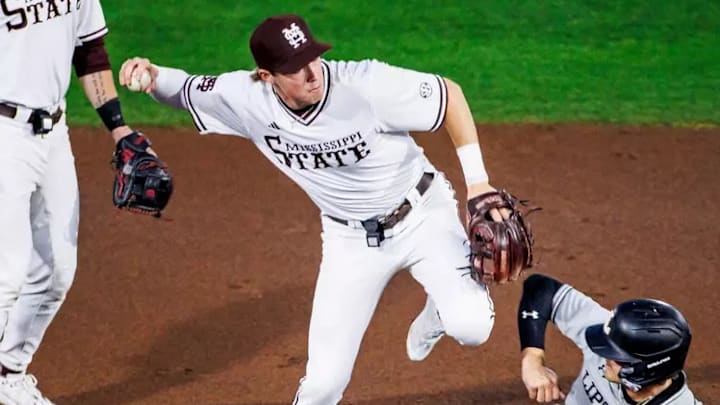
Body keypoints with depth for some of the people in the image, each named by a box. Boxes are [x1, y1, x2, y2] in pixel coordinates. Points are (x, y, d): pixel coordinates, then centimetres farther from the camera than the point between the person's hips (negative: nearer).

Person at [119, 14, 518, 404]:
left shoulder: (365, 84, -30)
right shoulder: (248, 98, -19)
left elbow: (449, 93, -16)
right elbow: (184, 89, -3)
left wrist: (477, 181, -16)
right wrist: (153, 76, -27)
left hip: (422, 215, -2)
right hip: (350, 238, 3)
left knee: (470, 326, -24)